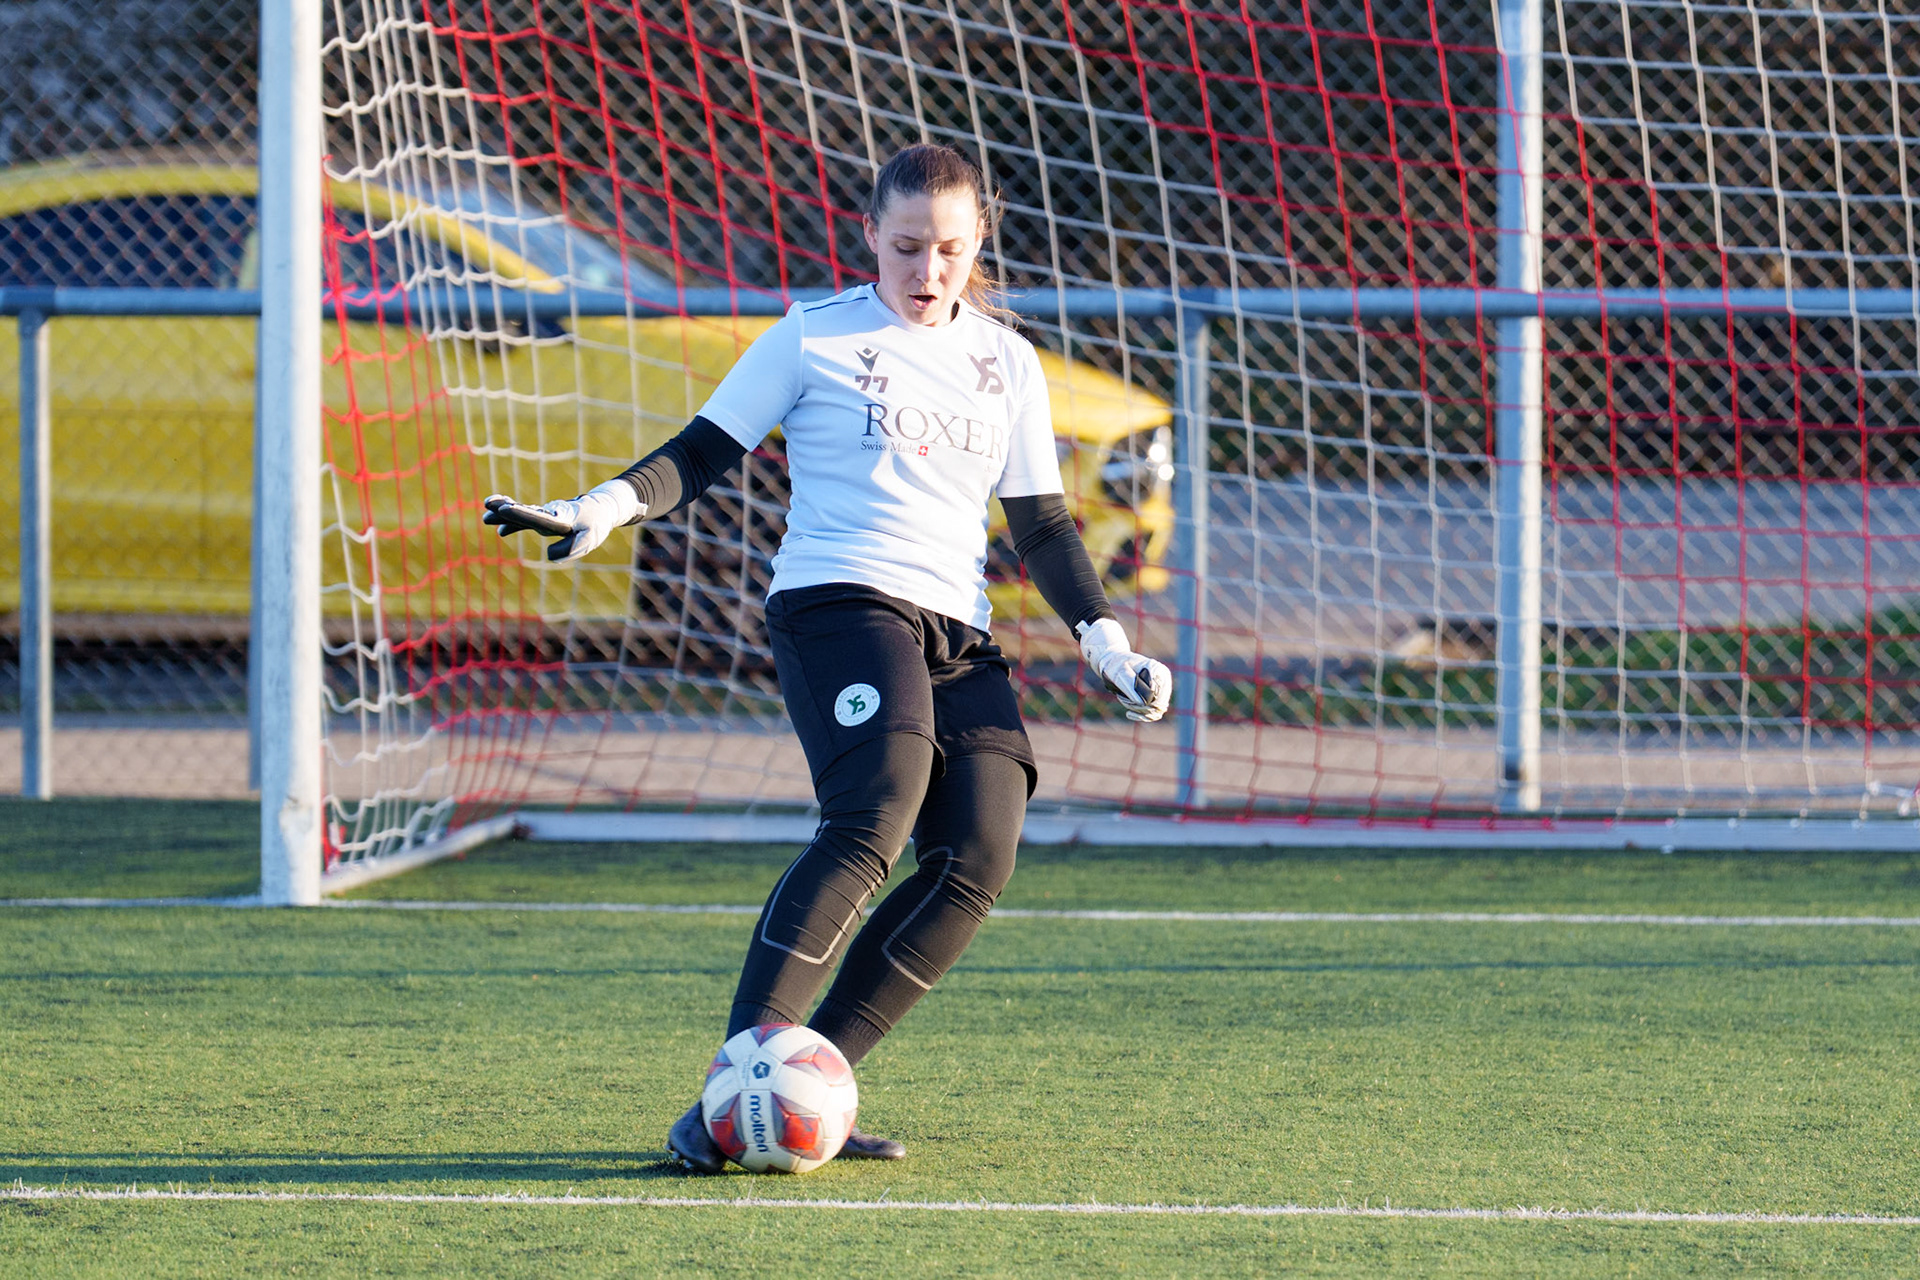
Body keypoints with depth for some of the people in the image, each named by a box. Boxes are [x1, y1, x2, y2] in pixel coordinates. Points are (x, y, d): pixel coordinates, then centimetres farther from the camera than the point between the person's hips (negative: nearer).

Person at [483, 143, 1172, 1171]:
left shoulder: (1007, 363, 18)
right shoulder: (814, 339, 6)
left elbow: (1041, 525, 22)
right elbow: (701, 454, 5)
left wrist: (1108, 645, 10)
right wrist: (603, 508, -13)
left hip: (958, 631, 6)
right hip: (835, 600, -6)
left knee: (977, 860, -14)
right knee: (876, 815, -29)